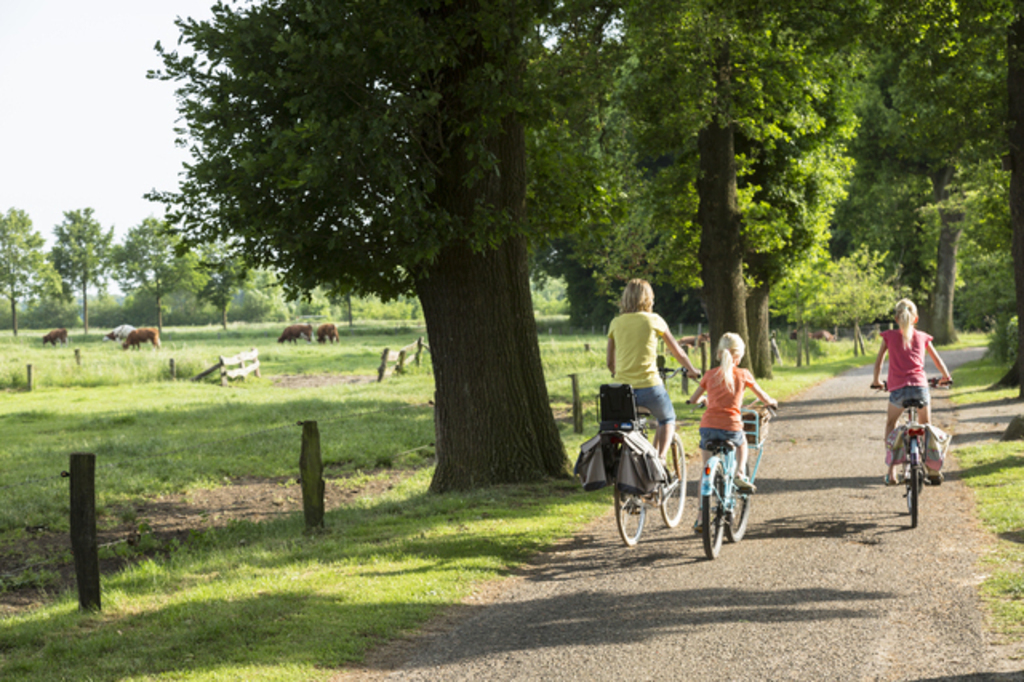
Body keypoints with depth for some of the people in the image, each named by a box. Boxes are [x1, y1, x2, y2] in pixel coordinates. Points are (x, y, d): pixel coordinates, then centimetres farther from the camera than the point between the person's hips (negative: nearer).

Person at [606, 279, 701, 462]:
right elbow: (677, 352, 11)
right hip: (649, 386, -2)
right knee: (667, 419, 24)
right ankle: (659, 458, 6)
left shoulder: (616, 323, 7)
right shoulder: (653, 320, 0)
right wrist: (692, 370, 28)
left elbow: (610, 361, 15)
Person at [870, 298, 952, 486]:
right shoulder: (922, 337, 13)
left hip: (898, 389, -1)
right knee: (926, 426, 21)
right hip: (920, 386, 1)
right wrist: (946, 377, 41)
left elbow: (878, 362, 13)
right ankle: (934, 469, 15)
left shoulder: (889, 336, 9)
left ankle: (892, 472, 5)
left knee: (890, 425, 18)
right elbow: (937, 359, 24)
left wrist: (876, 381, 30)